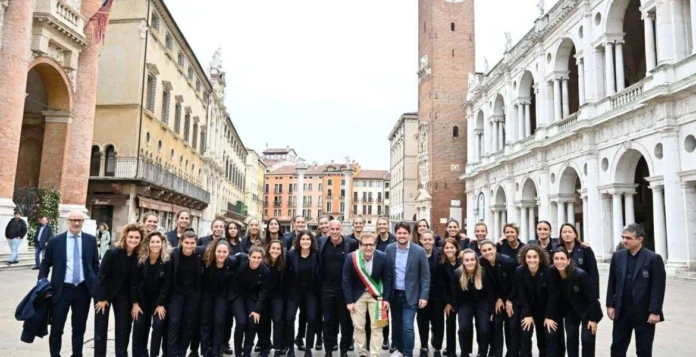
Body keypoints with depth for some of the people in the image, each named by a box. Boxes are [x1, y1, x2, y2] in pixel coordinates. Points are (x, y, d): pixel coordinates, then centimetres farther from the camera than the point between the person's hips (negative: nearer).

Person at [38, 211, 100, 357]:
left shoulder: (91, 240, 3)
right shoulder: (55, 241, -1)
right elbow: (46, 263, 7)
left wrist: (97, 286, 3)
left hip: (83, 289, 1)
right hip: (61, 290, -1)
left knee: (79, 328, 14)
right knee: (56, 328, 6)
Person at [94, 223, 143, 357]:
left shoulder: (139, 256, -11)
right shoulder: (112, 252, -23)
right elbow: (101, 275, -18)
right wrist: (101, 298, -15)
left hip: (123, 295, 4)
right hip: (104, 293, -3)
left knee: (123, 327, 6)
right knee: (101, 327, 6)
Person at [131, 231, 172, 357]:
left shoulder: (167, 260, -17)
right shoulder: (140, 259, -11)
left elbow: (166, 284, -13)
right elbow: (134, 281, -7)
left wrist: (161, 304, -15)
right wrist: (135, 303, -9)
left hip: (159, 298, -2)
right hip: (142, 297, 2)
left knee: (158, 325, -11)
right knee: (139, 326, -3)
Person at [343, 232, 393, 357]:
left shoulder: (383, 257, -15)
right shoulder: (351, 258, -17)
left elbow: (387, 279, -5)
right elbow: (346, 280, -9)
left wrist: (386, 299, -9)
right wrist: (349, 301, -11)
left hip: (376, 295, 0)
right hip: (358, 295, 0)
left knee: (376, 327, 0)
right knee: (358, 327, 5)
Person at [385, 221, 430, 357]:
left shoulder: (419, 251, -11)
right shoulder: (389, 249, -3)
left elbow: (425, 275, -7)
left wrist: (424, 296, -11)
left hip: (410, 295, -3)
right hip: (394, 294, 3)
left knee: (407, 327, -7)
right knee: (396, 325, 16)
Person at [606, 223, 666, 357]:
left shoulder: (653, 258, -9)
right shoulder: (617, 256, 4)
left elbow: (658, 287, -11)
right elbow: (612, 283, 7)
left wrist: (655, 311, -15)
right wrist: (610, 305, 3)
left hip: (644, 313, -4)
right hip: (622, 311, 4)